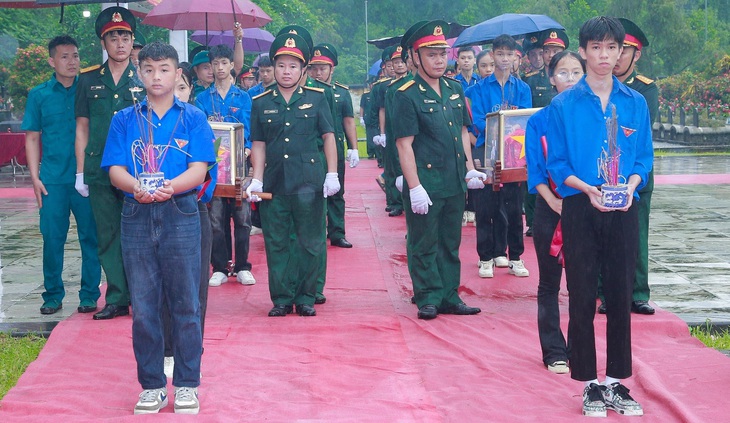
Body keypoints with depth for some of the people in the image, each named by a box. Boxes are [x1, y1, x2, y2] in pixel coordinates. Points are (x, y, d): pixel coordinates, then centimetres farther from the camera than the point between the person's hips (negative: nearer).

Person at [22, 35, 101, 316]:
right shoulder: (39, 95, 6)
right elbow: (32, 138, 9)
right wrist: (35, 177, 1)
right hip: (53, 181, 1)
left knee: (90, 237, 2)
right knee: (52, 238, 2)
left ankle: (89, 295, 12)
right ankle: (53, 295, 14)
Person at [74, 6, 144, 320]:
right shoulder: (89, 80, 9)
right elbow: (82, 128, 11)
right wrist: (80, 172, 7)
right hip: (99, 170, 2)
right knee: (108, 236, 4)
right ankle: (116, 299, 10)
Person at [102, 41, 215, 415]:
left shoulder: (193, 118, 5)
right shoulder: (125, 120, 10)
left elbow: (198, 170, -4)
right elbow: (115, 170, 2)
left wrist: (169, 187, -24)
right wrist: (137, 187, -20)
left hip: (180, 215, -2)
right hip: (136, 216, 2)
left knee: (185, 303, 1)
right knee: (143, 305, 5)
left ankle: (187, 384, 11)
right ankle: (152, 385, 15)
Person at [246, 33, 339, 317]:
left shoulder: (316, 98, 4)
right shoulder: (261, 103, 8)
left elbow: (328, 137, 5)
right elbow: (258, 145, 8)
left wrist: (332, 174, -3)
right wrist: (256, 180, 0)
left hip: (309, 183, -1)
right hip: (274, 184, 2)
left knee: (310, 242, 4)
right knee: (276, 244, 4)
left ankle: (305, 297, 14)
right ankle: (281, 299, 13)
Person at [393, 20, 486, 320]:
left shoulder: (455, 89, 10)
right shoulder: (407, 96, -9)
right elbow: (404, 144, -13)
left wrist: (470, 168, 10)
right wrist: (415, 187, -17)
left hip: (455, 183, 6)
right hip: (425, 184, -6)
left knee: (451, 243, 13)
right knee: (424, 245, 2)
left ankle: (449, 297, 21)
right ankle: (428, 299, 12)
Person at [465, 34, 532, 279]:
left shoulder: (522, 89, 9)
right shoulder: (480, 88, 4)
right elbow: (478, 121, -6)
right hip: (486, 149, -1)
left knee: (513, 205, 3)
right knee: (486, 206, 0)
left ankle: (515, 257, 10)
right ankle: (486, 257, 8)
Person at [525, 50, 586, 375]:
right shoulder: (539, 121, 2)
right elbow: (535, 171, -2)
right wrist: (553, 201, -15)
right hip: (550, 209, 0)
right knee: (549, 282, 5)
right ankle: (554, 351, 12)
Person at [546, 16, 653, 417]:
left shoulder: (635, 103, 5)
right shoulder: (564, 105, -2)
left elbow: (644, 157, 8)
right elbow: (557, 163, -1)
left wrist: (631, 185, -12)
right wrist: (587, 188, -17)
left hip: (623, 209, 2)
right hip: (580, 208, -2)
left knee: (620, 295, 6)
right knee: (582, 297, 2)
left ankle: (616, 382, 17)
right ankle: (591, 385, 12)